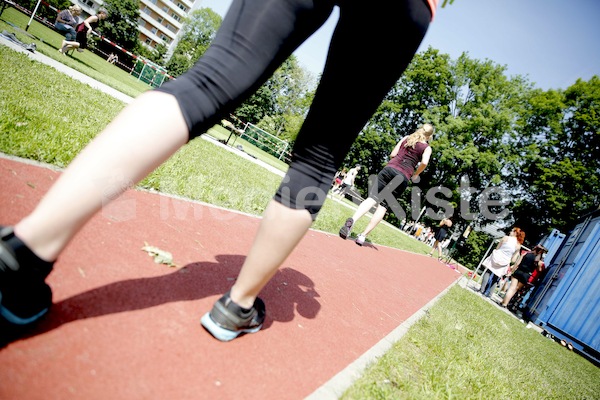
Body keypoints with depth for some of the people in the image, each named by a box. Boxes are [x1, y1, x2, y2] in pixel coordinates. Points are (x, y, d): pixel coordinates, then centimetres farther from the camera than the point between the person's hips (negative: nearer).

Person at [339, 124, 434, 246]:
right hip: (403, 177, -2)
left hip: (389, 168, 2)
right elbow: (424, 162, -9)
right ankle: (363, 236, -4)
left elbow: (392, 154, 14)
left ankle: (352, 221, -34)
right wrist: (416, 174, 7)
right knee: (383, 206, 2)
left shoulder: (406, 138, 18)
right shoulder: (427, 148, 10)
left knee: (372, 198, -8)